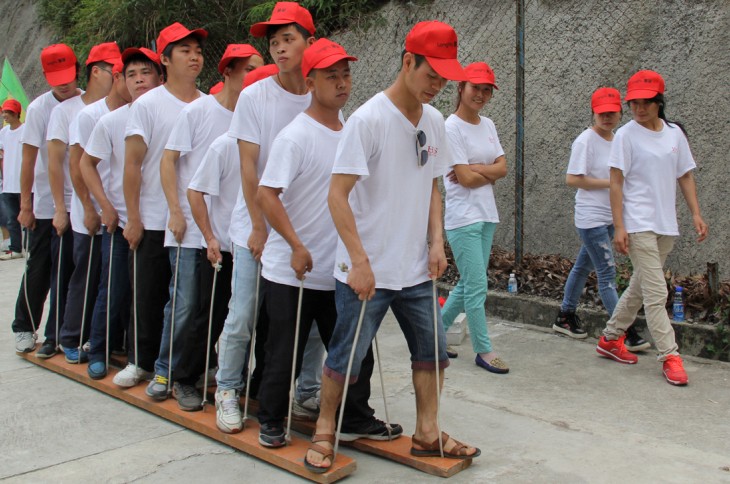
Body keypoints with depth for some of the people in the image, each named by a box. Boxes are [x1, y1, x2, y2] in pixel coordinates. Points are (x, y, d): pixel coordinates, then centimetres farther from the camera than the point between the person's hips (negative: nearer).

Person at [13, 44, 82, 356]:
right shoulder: (39, 108, -5)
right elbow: (29, 160, -3)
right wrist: (25, 205, -5)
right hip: (45, 204, -1)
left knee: (66, 270, 5)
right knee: (39, 267, 8)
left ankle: (56, 335, 17)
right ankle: (24, 328, 27)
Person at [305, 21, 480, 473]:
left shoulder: (434, 120, 6)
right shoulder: (368, 118, -15)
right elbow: (338, 194, -17)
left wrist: (436, 241, 3)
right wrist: (360, 261, -20)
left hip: (416, 269, 7)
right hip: (367, 270, -6)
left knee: (433, 350, 13)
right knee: (347, 355, 5)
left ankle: (427, 433, 29)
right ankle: (324, 432, 26)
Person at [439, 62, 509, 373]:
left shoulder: (488, 125, 12)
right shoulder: (452, 127, -11)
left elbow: (503, 167, 3)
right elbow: (465, 179, -15)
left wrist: (476, 169, -12)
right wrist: (491, 173, -1)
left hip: (487, 216, 8)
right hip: (463, 217, -8)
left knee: (468, 284, 13)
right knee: (477, 286, -4)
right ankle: (484, 351, 8)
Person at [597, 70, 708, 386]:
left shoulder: (675, 133, 9)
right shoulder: (626, 135, -6)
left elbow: (685, 176, 14)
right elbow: (616, 183, -8)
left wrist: (696, 214, 5)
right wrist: (619, 226, -14)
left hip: (666, 226, 6)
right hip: (638, 226, -6)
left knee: (640, 287, 14)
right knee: (656, 292, -9)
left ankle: (610, 339, 28)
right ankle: (669, 356, -2)